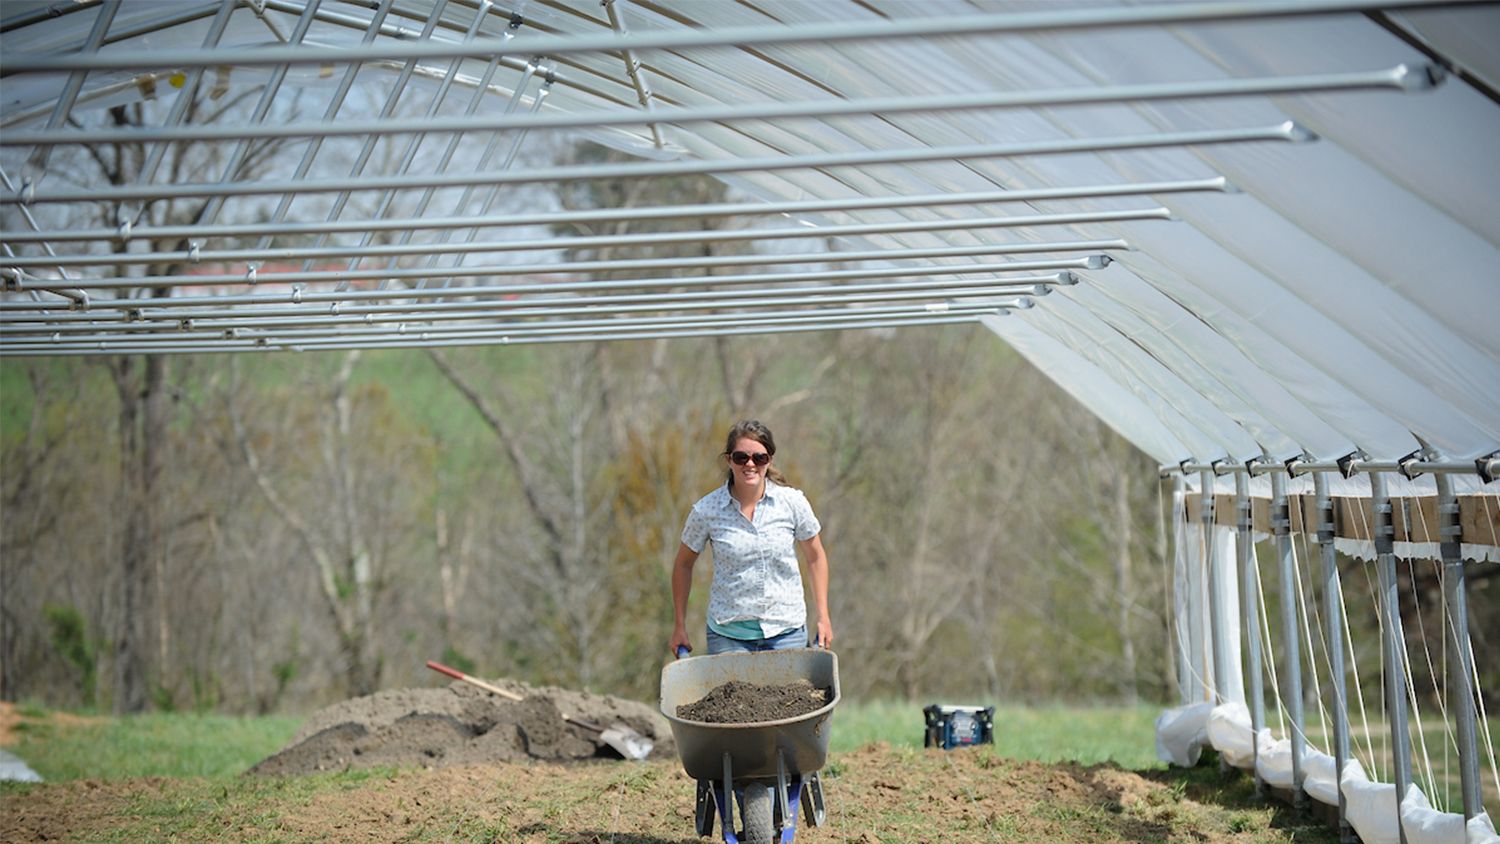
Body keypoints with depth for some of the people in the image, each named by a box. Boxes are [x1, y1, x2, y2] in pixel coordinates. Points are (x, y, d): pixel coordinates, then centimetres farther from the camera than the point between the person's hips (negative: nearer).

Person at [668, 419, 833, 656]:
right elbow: (683, 564, 8)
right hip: (728, 636, -1)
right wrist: (680, 627, 9)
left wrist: (823, 618, 8)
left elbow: (815, 557, 10)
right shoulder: (706, 510, -6)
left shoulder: (793, 503, -3)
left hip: (787, 632, 1)